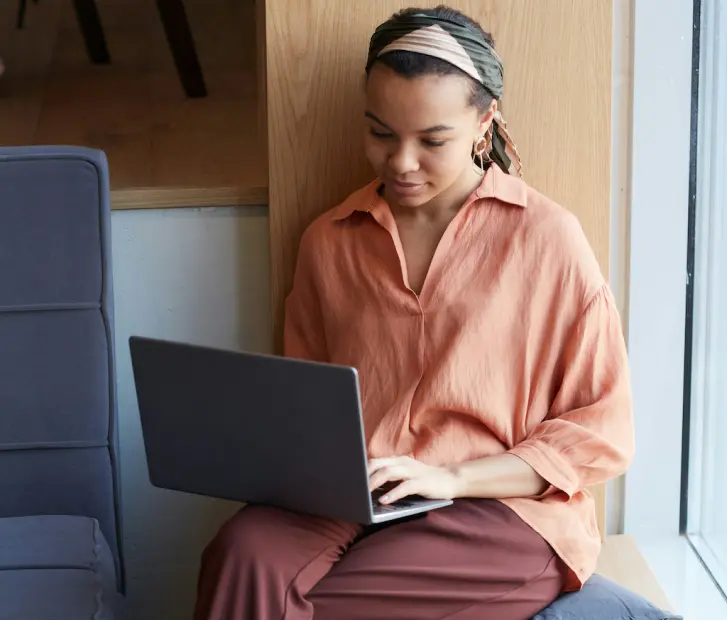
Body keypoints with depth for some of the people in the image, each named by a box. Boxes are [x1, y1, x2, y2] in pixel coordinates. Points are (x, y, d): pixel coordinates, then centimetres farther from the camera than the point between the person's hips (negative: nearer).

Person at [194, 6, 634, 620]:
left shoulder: (548, 238, 0)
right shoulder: (329, 241, 12)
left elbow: (602, 431, 0)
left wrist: (452, 478, -11)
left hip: (501, 505, -3)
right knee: (244, 557, -31)